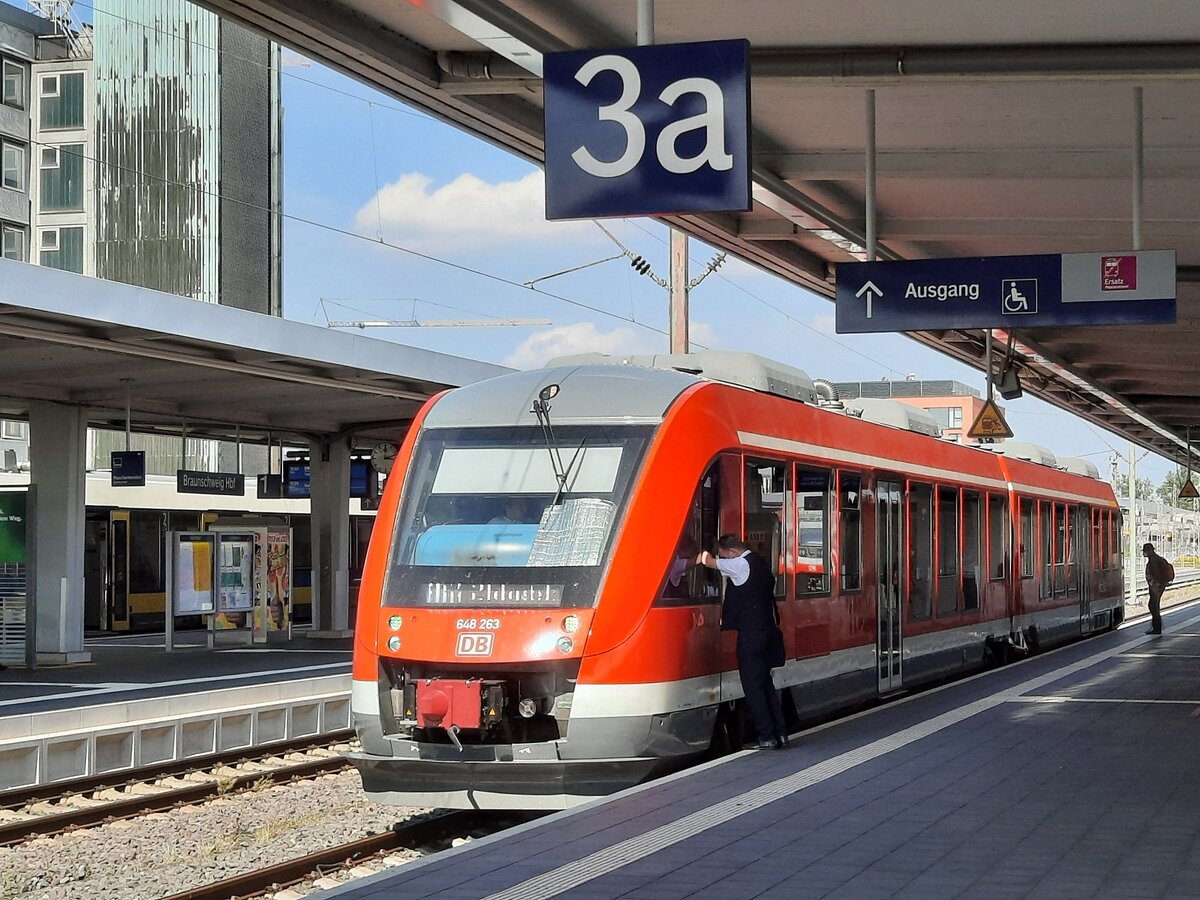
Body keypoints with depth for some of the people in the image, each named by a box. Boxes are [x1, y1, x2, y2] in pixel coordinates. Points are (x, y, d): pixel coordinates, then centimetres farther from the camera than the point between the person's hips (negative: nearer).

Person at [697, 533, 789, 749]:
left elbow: (709, 561, -8)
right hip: (766, 629, 9)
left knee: (753, 685, -3)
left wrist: (702, 555, 13)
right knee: (765, 682, 14)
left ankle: (767, 736, -4)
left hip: (750, 633, -9)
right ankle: (780, 733, 14)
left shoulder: (740, 564, -14)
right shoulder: (760, 563, 13)